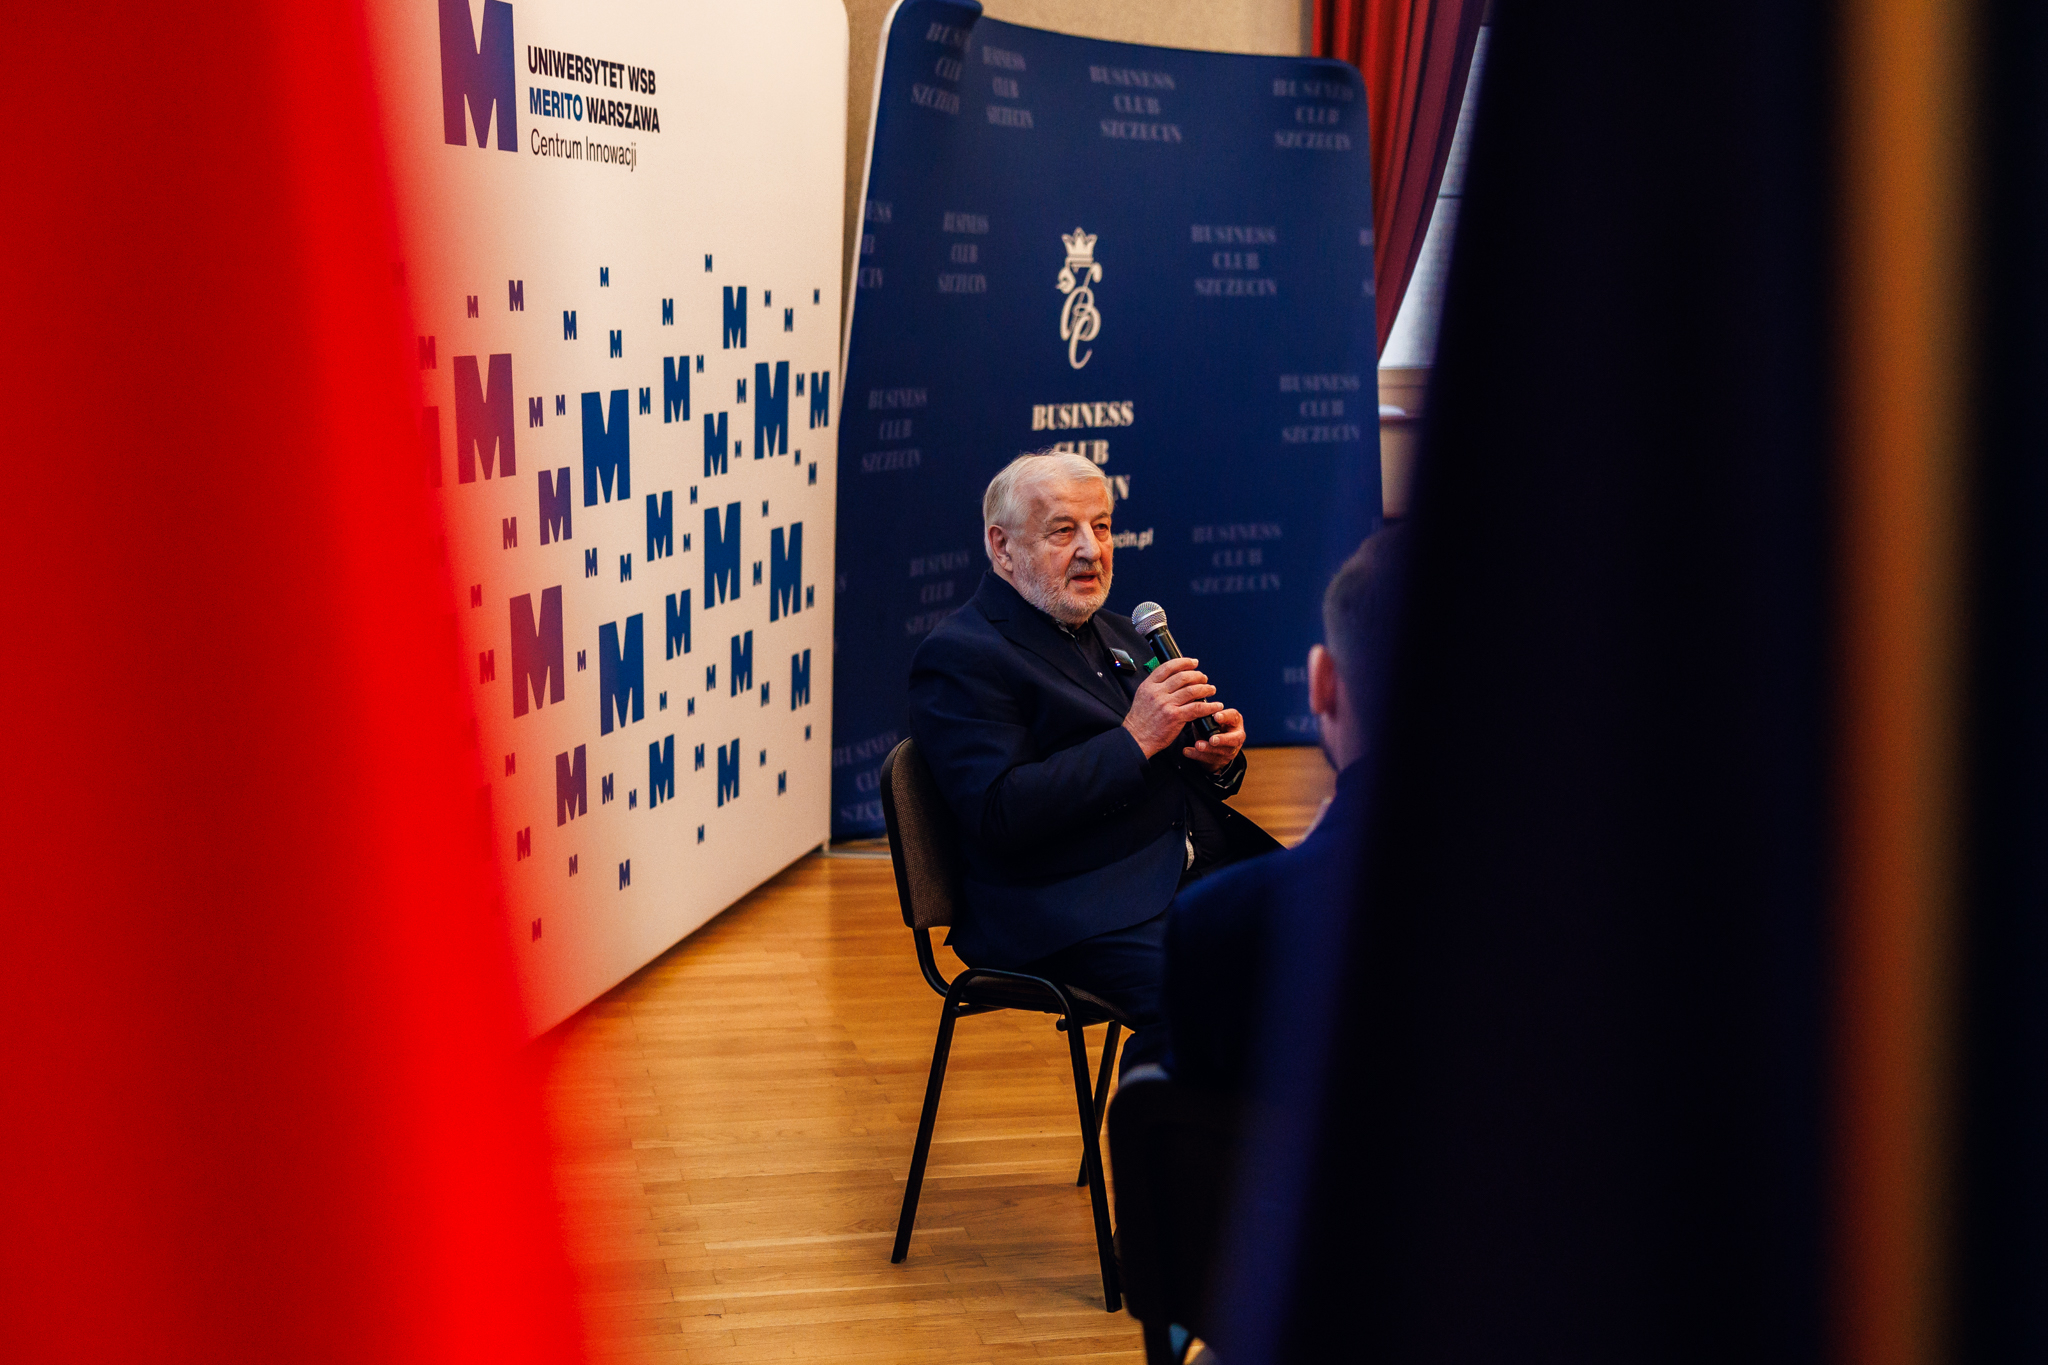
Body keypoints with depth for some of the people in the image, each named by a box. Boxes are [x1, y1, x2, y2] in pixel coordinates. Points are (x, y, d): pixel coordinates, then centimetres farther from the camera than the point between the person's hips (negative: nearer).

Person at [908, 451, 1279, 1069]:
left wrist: (1219, 756, 2)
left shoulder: (1115, 634, 22)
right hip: (1073, 914, -8)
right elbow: (999, 815, -17)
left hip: (1196, 870, 8)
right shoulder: (958, 657, -5)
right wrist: (1134, 740, -17)